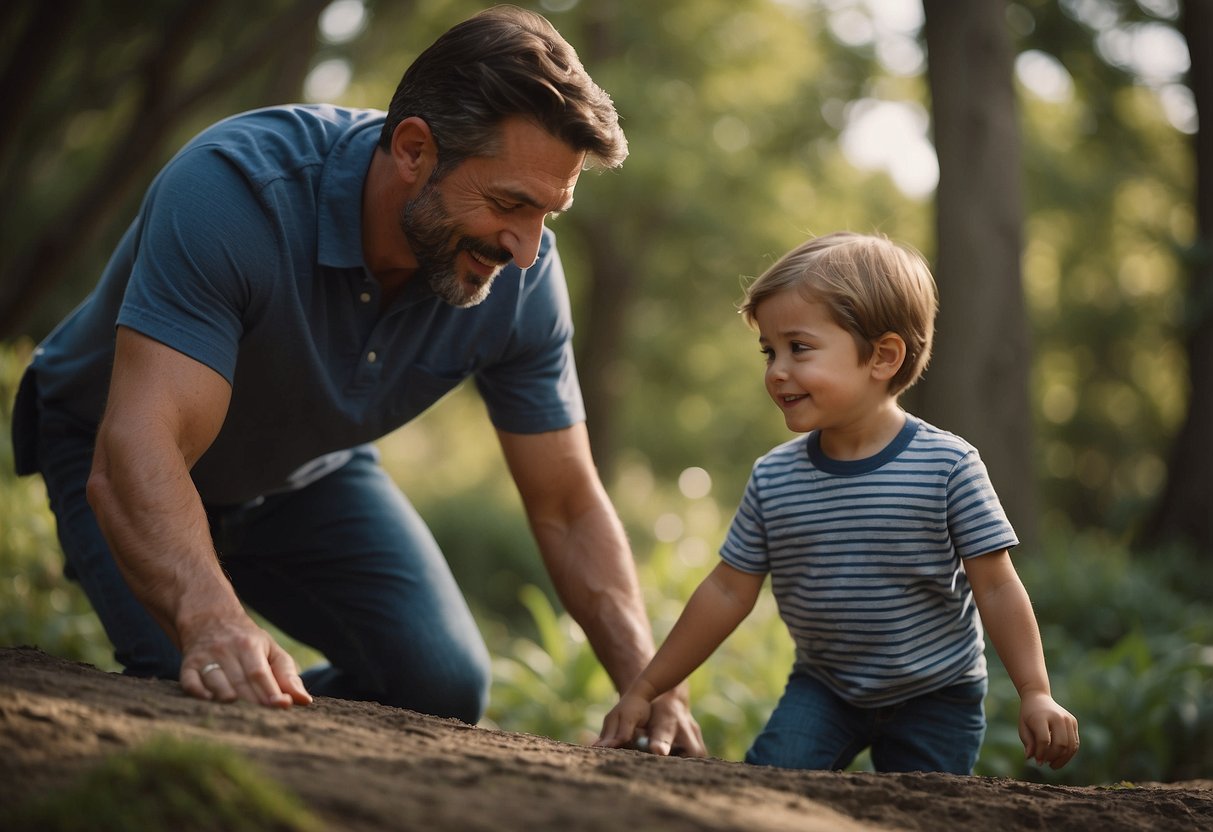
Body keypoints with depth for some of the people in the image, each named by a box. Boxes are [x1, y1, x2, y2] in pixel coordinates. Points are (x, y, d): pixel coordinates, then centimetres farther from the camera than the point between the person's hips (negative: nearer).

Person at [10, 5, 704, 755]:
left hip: (308, 469, 4)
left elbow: (569, 511, -13)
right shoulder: (234, 188, -39)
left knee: (444, 680, -12)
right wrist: (212, 623, -67)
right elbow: (139, 450, -49)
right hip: (121, 452, -4)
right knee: (211, 677, -26)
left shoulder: (522, 275, -23)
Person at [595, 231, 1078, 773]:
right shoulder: (774, 479, -7)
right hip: (823, 687, 2)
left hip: (934, 693, -2)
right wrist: (644, 690, 3)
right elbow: (728, 592, 1)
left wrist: (1035, 694, -15)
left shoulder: (947, 466, -17)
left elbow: (996, 589, -12)